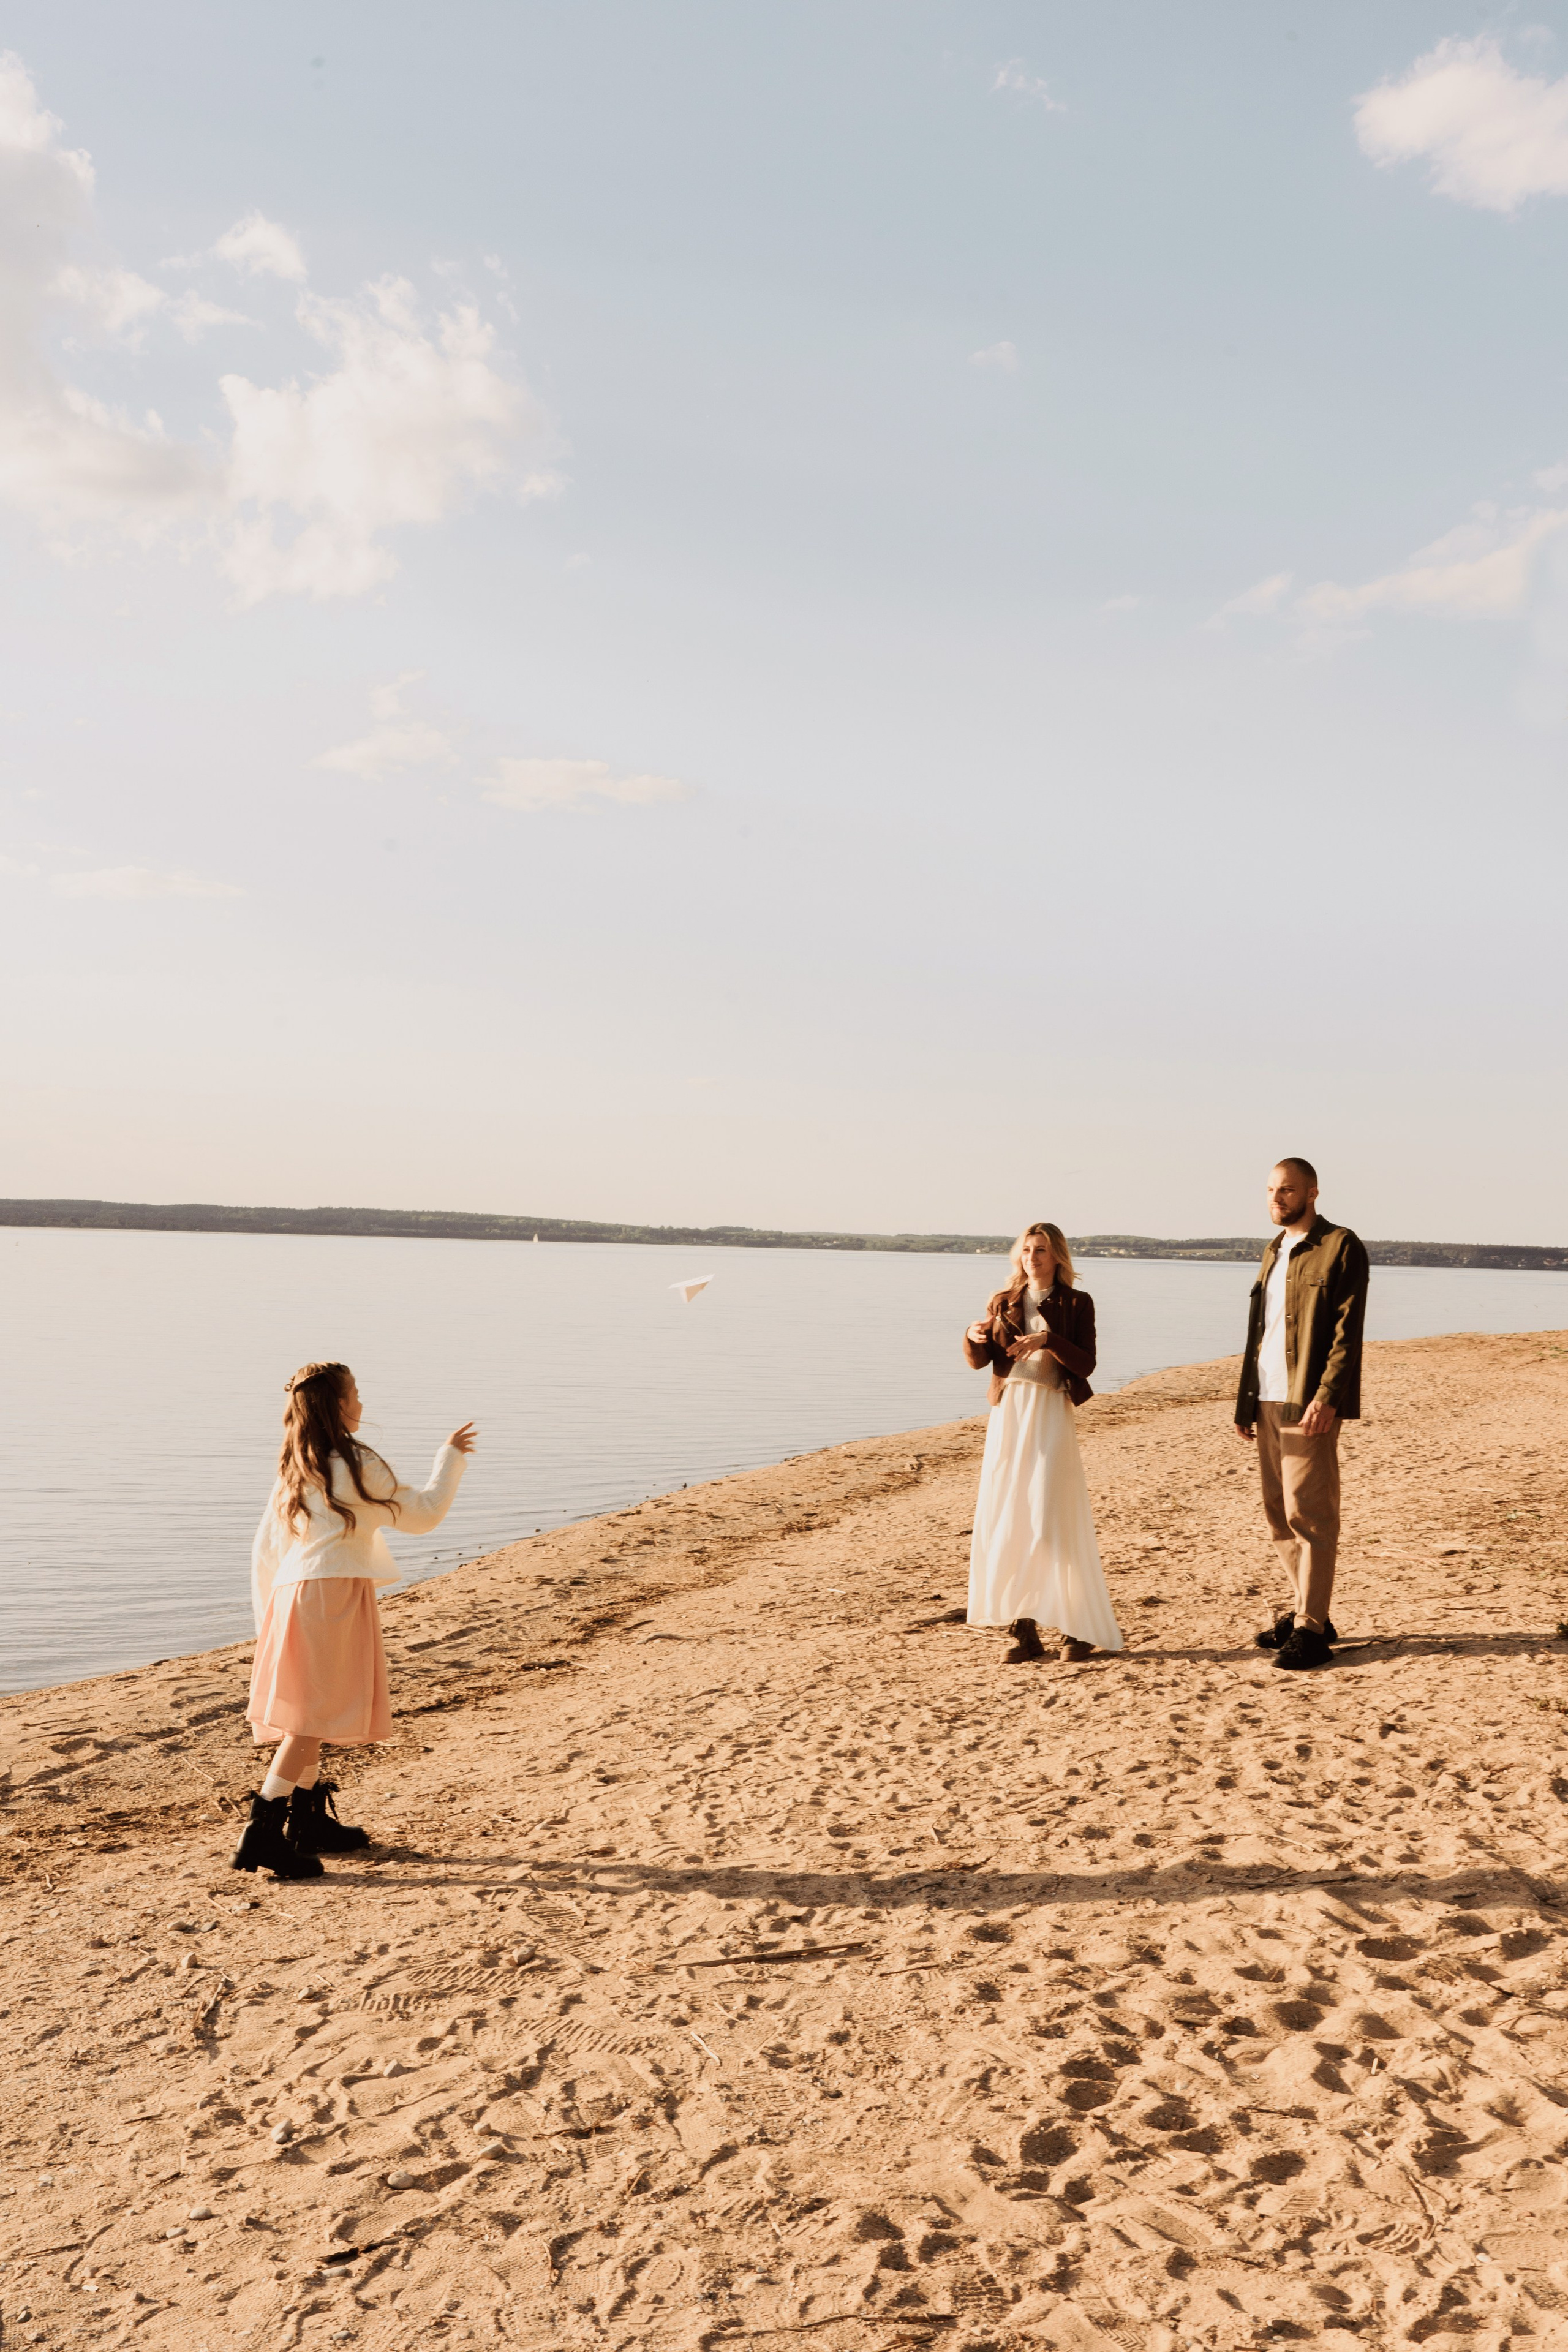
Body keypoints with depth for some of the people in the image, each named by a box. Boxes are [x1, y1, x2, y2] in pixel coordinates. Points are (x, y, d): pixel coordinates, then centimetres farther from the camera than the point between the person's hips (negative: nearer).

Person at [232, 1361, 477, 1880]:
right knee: (315, 1715, -7)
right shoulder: (357, 1464, -8)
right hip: (334, 1591, -8)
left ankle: (310, 1820, 26)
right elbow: (422, 1515, 0)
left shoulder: (294, 1469, 14)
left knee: (308, 1712, 16)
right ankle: (264, 1832, -12)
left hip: (291, 1595, 8)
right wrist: (451, 1456, 12)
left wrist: (269, 1614, 23)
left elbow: (265, 1548, 16)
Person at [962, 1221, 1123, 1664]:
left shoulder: (1076, 1303, 4)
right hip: (1008, 1412, 4)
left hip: (1050, 1415, -4)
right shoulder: (1004, 1303, 13)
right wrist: (974, 1337, -17)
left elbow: (1086, 1364, -5)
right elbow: (979, 1361, 4)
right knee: (1006, 1521, 1)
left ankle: (1078, 1628, 1)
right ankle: (1024, 1627, 6)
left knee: (1051, 1519, -9)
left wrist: (1049, 1340, -20)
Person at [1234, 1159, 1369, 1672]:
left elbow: (1347, 1330, -12)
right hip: (1268, 1402, 8)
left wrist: (1326, 1397, -21)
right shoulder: (1274, 1251, 19)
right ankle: (1303, 1612, 21)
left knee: (1308, 1514, -6)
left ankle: (1310, 1631, -2)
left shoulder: (1340, 1247, -5)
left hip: (1308, 1403, -8)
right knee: (1279, 1515, 11)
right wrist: (1245, 1403, 14)